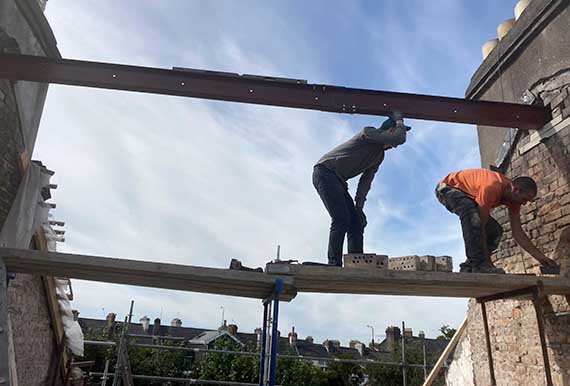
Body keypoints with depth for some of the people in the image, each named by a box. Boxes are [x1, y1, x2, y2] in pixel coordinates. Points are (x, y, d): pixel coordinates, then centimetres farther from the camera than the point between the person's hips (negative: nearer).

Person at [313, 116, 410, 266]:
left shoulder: (380, 155, 16)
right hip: (325, 171, -9)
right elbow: (399, 139, -22)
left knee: (356, 222, 2)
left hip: (338, 181, 9)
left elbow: (366, 180, 13)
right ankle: (334, 264, -19)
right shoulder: (369, 132, -10)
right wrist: (400, 123, -2)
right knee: (341, 220, -20)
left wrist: (359, 206, 5)